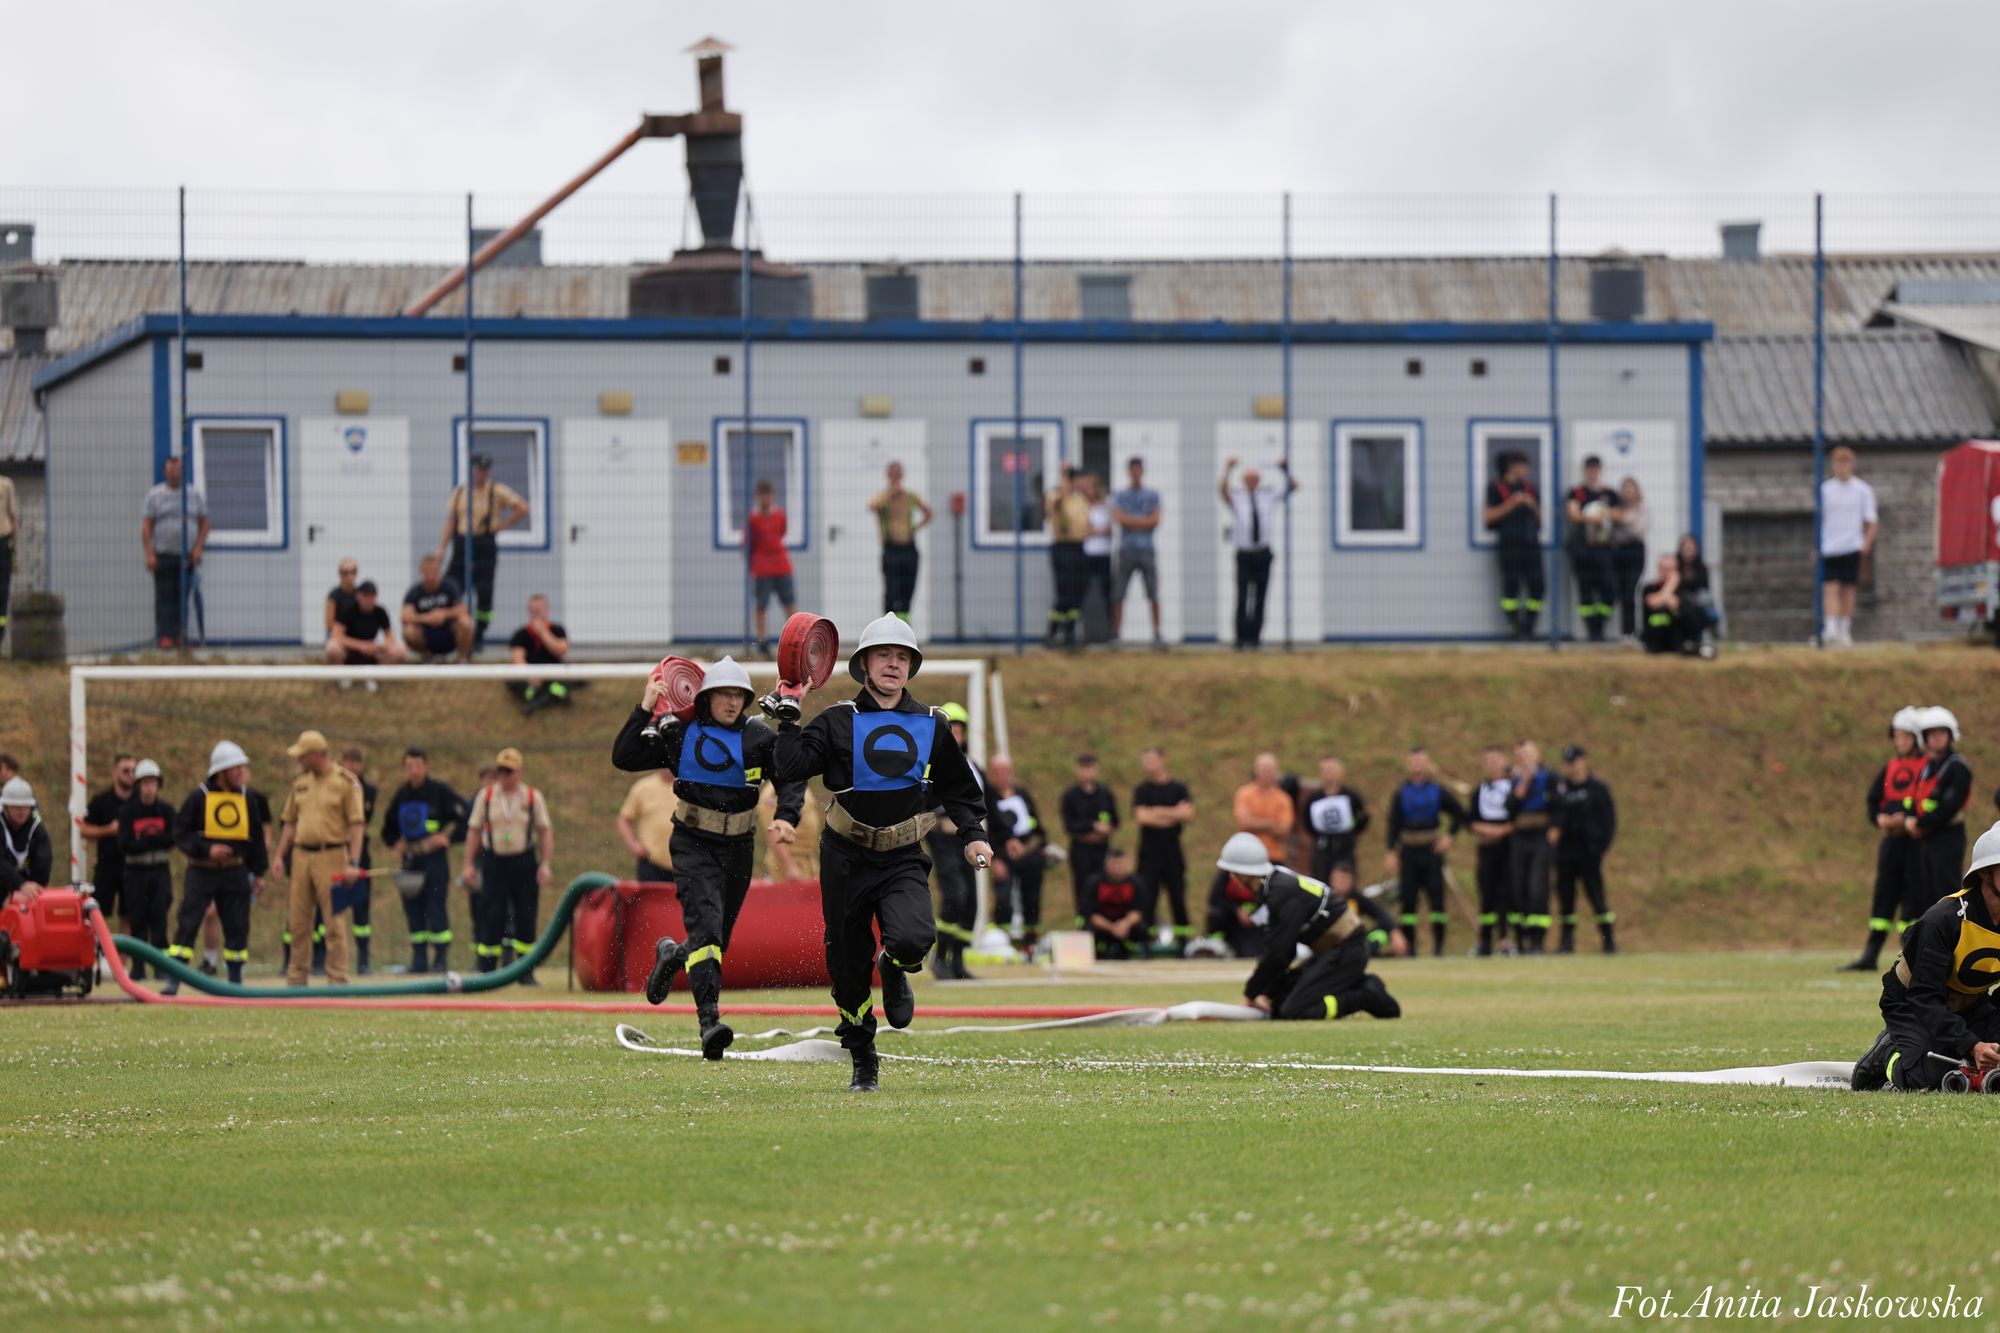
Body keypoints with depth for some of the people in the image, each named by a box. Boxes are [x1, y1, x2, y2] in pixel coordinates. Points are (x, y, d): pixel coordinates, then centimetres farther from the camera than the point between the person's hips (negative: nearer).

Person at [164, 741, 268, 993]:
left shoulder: (247, 798, 7)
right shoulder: (200, 797, -5)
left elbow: (257, 836, 15)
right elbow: (180, 833, -4)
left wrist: (258, 871, 12)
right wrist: (206, 849, -17)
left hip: (235, 873, 4)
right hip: (201, 872, -4)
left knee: (237, 927, 6)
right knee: (188, 924, -8)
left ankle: (235, 980, 17)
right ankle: (173, 981, -8)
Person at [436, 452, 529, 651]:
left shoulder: (498, 492, 2)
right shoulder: (459, 492, 12)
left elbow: (522, 508, -3)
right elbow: (450, 521, 9)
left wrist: (500, 525, -7)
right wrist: (442, 548, 0)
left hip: (485, 546, -3)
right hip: (461, 547, 3)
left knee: (484, 595, -3)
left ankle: (479, 635, 6)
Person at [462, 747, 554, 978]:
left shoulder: (533, 797, 3)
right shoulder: (485, 796, 4)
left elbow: (545, 831, 4)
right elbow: (474, 830, 7)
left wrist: (546, 864, -6)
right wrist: (469, 865, 2)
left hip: (525, 862, 0)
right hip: (494, 862, 0)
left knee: (526, 919, 3)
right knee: (492, 918, -4)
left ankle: (526, 972, 11)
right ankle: (486, 971, -1)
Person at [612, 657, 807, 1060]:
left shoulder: (758, 737, -1)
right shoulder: (680, 734, -1)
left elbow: (791, 777, -7)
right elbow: (623, 757, -2)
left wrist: (787, 818, -25)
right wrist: (645, 709, -10)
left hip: (738, 847, 2)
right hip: (693, 845, -2)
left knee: (719, 937, 10)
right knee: (706, 923, -22)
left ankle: (671, 955, 46)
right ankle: (709, 1019, -30)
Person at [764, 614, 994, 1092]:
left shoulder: (930, 726, 6)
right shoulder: (838, 722, -3)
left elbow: (960, 787, 19)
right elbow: (791, 767, -13)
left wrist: (973, 833, 8)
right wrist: (787, 716, -18)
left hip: (904, 860, 1)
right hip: (846, 860, -1)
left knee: (913, 938, -27)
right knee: (848, 967, 4)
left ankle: (894, 971, 11)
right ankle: (863, 1063, 24)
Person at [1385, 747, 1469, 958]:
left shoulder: (1438, 791, 3)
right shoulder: (1401, 794, 4)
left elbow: (1460, 814, 10)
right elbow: (1394, 824, 4)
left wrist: (1448, 835, -3)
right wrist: (1392, 852, -3)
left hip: (1432, 851, -1)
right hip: (1409, 851, 1)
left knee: (1436, 896, -5)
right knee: (1408, 898, -2)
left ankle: (1438, 944, 3)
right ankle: (1409, 944, 4)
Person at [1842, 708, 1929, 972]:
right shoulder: (1889, 769, 15)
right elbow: (1873, 801, 14)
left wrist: (1907, 821, -21)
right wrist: (1880, 818, -6)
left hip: (1916, 841, -6)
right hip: (1891, 839, 6)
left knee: (1913, 899, -5)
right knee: (1883, 895, 5)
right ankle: (1870, 955, 5)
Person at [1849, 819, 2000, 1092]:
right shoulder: (1943, 919, -31)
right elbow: (1924, 998, -31)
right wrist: (1972, 1046, -43)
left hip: (1969, 1005, 6)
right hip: (1910, 1005, -6)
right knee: (1925, 1079, -31)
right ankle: (1888, 1052, 4)